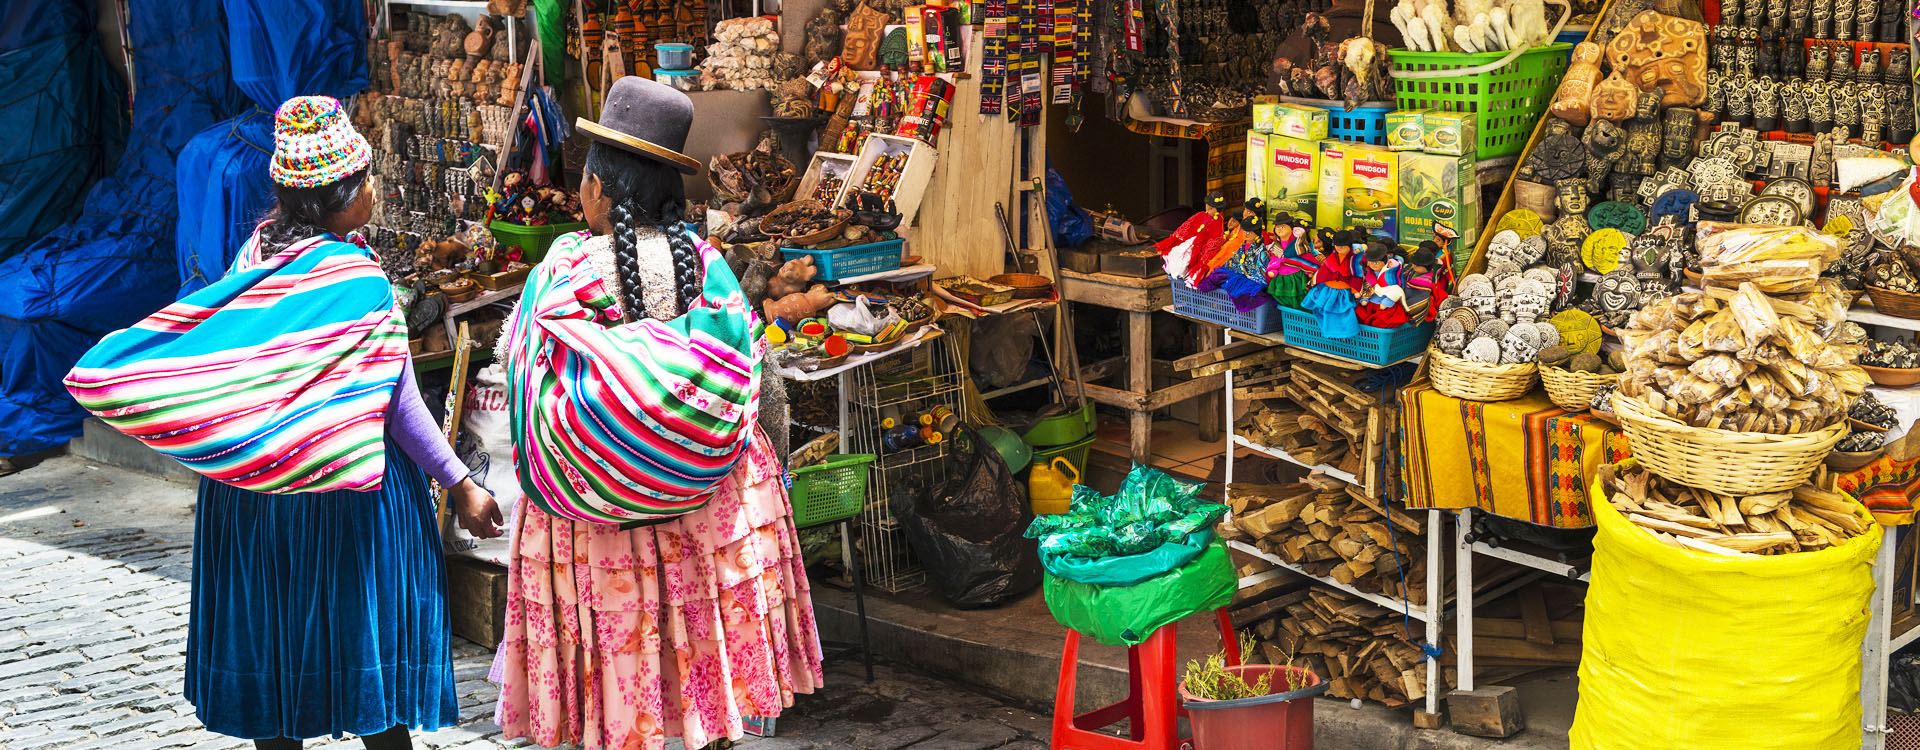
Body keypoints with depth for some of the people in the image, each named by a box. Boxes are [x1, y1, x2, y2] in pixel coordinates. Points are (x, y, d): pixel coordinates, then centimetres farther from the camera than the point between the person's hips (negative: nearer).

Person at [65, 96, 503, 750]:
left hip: (251, 491, 6)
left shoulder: (260, 249, -2)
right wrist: (460, 484, -12)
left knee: (272, 624, 14)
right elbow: (398, 405, -18)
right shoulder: (356, 278, -20)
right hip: (346, 491, -6)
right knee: (366, 622, 4)